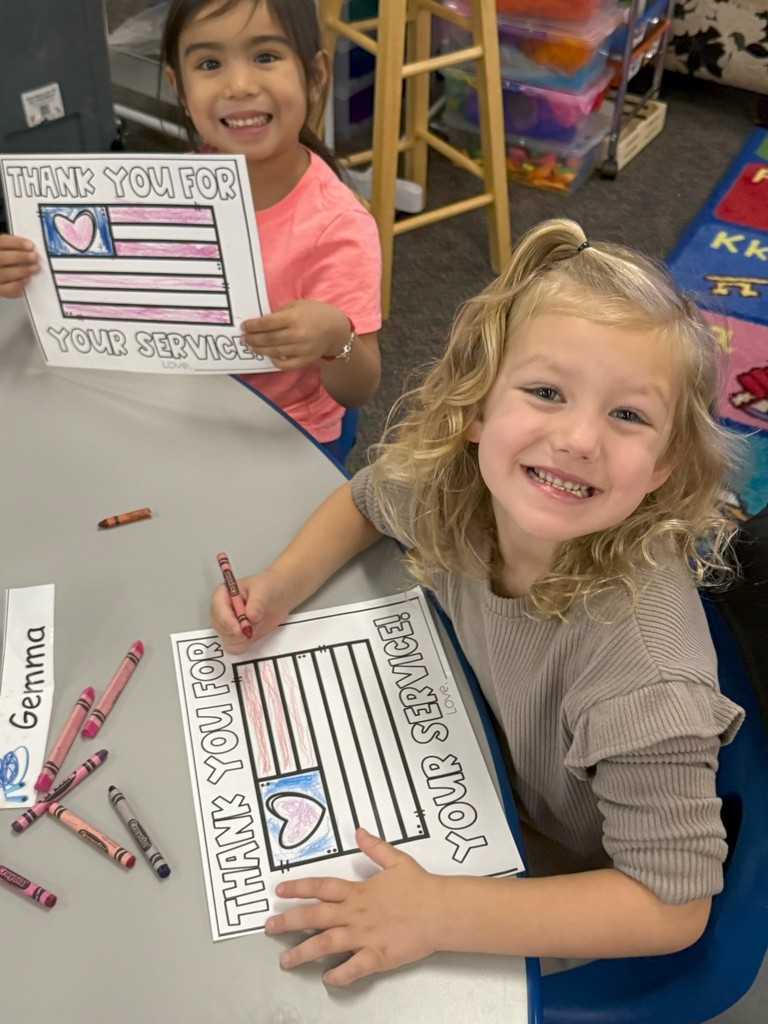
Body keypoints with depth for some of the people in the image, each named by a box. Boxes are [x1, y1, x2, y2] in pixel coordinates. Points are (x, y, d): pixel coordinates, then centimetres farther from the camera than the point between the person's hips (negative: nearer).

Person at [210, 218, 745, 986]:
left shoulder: (647, 675, -40)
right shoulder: (450, 485, -24)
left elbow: (672, 907, -29)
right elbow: (364, 500, 1)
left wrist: (439, 915, -34)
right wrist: (282, 583, -16)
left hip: (559, 882, -4)